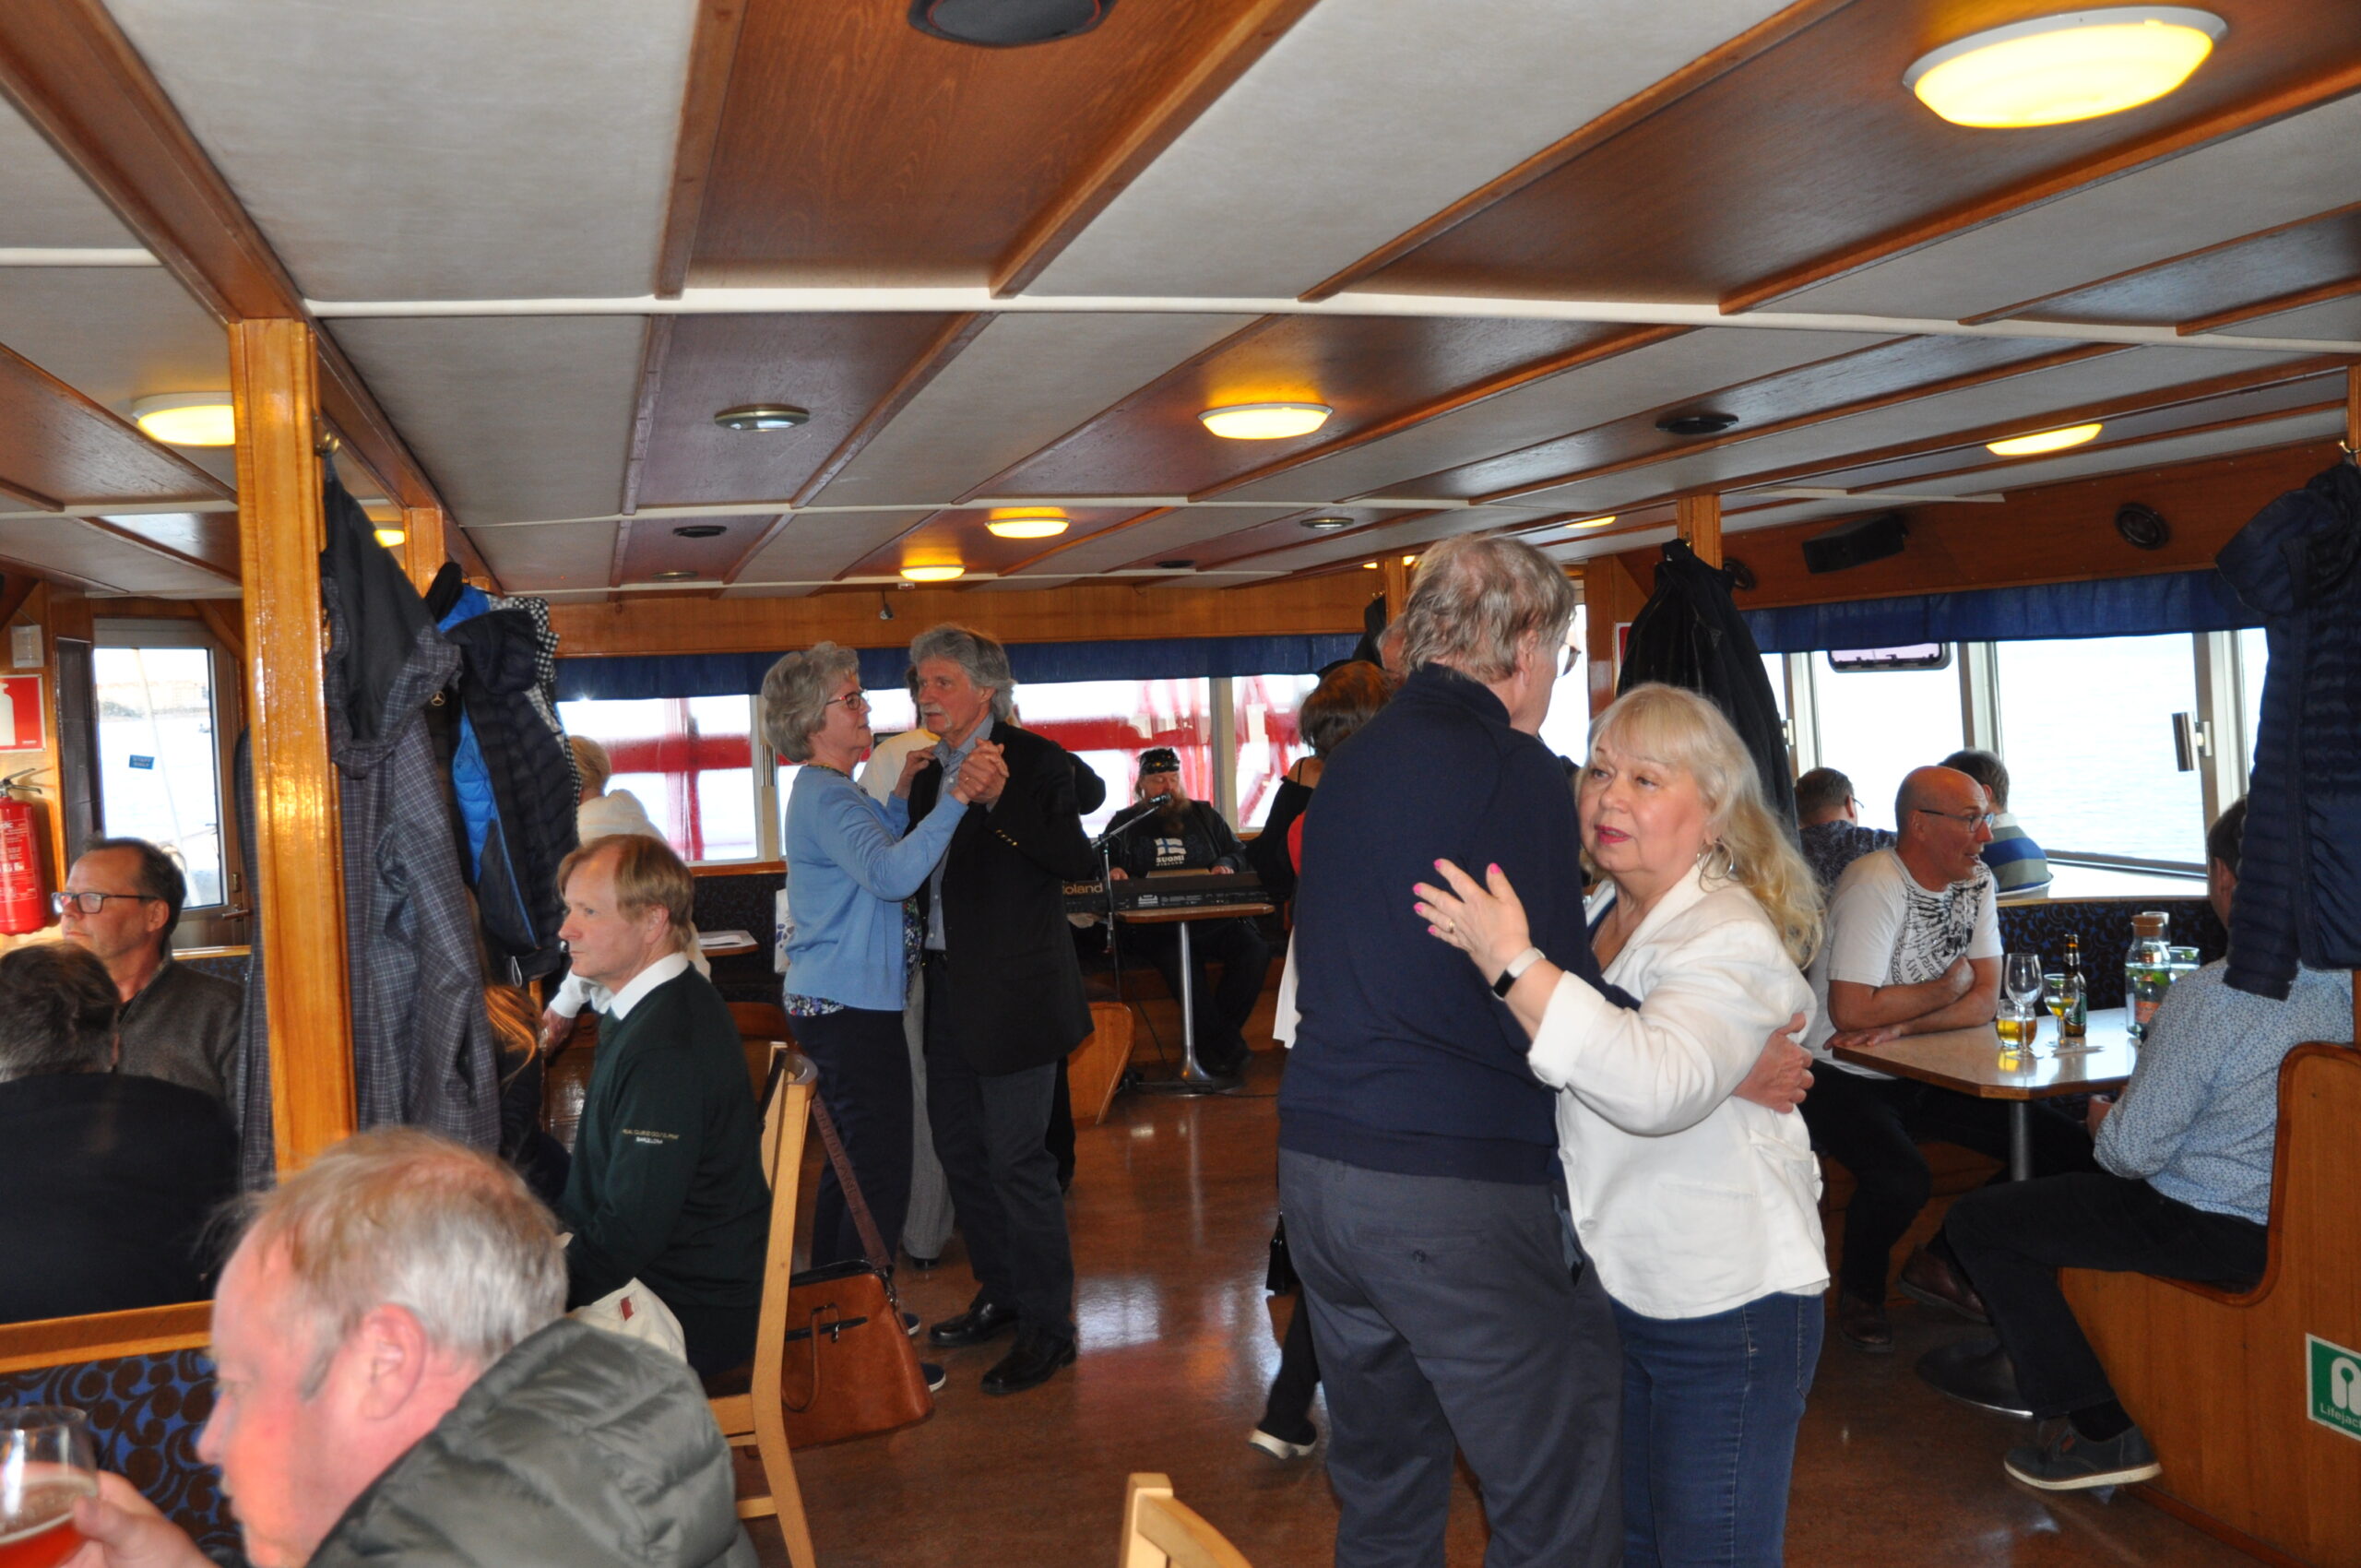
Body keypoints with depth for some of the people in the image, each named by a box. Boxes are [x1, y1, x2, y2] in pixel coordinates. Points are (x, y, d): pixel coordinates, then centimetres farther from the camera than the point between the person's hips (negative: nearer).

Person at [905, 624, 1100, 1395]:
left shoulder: (1034, 760, -10)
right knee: (959, 1148, 16)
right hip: (949, 986, 8)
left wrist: (1000, 800, -29)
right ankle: (1001, 1295, 34)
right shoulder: (931, 771, 12)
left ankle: (1047, 1326, 9)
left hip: (1013, 990, -8)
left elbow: (1079, 862, -21)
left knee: (1016, 1157, -4)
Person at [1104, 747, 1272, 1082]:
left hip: (1213, 918, 3)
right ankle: (1229, 1045, -25)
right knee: (1178, 961, -37)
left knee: (1255, 950, -25)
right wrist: (1111, 871, -13)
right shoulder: (1125, 823, 18)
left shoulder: (1204, 815, 23)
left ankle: (1212, 1042, -17)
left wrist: (1226, 865, -2)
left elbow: (1237, 850, 22)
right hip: (1155, 925, -3)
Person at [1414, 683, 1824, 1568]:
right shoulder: (1597, 915, 7)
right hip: (1612, 1288, 8)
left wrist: (1509, 962, -39)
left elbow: (1657, 1087, -39)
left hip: (1724, 1308, -8)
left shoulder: (1732, 940, -20)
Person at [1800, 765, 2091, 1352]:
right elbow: (1851, 1010, -28)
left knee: (2068, 1149, -3)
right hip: (1844, 1081, -7)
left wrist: (1900, 1026, -20)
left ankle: (1942, 1262, 13)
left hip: (1927, 1076, 8)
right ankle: (1859, 1291, 1)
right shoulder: (1875, 884, -20)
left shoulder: (1976, 882, 2)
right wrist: (1949, 986, -12)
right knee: (1901, 1180, -33)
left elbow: (1985, 1003, -3)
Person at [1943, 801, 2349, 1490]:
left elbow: (2132, 1151, -21)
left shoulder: (2209, 999, -27)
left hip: (2215, 1234, -8)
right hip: (2305, 1214, 9)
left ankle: (2102, 1434, 4)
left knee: (1976, 1221, 0)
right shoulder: (2343, 976, -4)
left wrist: (2102, 1120, 2)